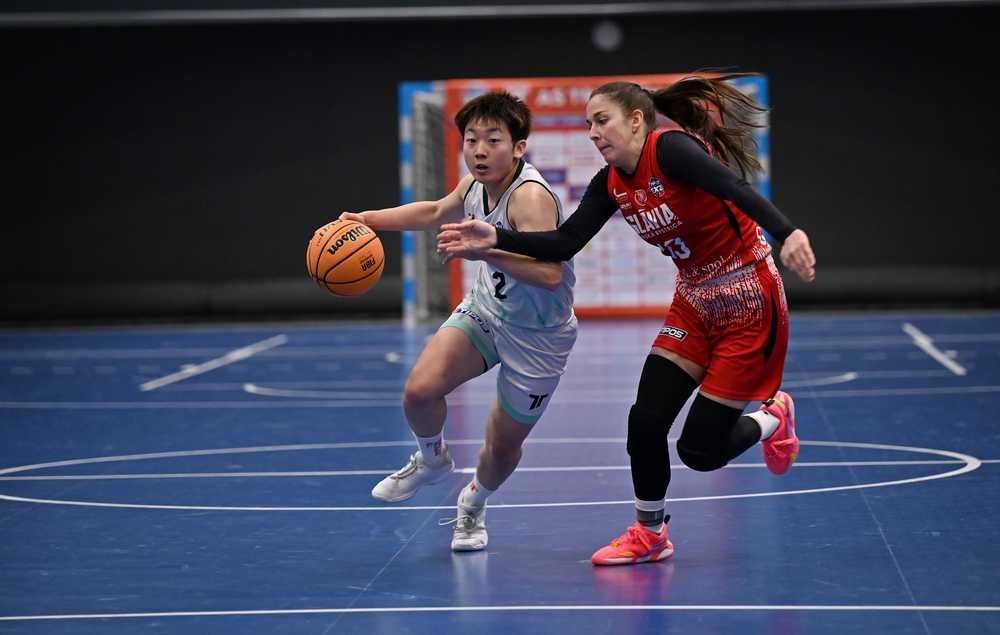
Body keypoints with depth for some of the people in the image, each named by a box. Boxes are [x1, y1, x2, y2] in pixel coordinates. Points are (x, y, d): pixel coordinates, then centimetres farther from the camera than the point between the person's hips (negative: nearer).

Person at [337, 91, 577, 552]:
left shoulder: (529, 196, -30)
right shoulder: (475, 185, -6)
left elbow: (550, 274, -42)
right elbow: (436, 211, 18)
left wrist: (488, 250, -51)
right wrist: (370, 219, 11)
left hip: (537, 335, -6)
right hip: (484, 310, 6)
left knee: (502, 448, 5)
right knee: (420, 389, -15)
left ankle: (473, 505, 38)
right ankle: (432, 460, 18)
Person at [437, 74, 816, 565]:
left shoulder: (670, 147, -22)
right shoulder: (611, 184, 2)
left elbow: (735, 188, -37)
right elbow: (565, 243, -1)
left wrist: (787, 234, -54)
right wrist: (495, 240, -14)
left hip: (749, 307, -7)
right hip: (695, 305, 7)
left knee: (700, 450, -4)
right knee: (646, 421, -3)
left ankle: (772, 419, 27)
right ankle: (649, 535, 17)